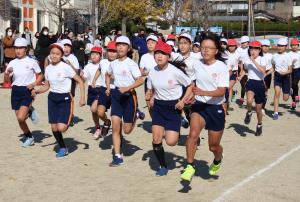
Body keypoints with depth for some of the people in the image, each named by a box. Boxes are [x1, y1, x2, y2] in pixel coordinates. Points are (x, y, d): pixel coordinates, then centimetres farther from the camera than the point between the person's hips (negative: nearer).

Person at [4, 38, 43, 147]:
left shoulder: (31, 62, -5)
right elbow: (6, 80, 4)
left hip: (27, 91, -4)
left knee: (21, 117, -20)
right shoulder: (12, 63, 4)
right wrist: (7, 72, -17)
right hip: (16, 92, 4)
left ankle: (30, 111, 13)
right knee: (20, 120, 7)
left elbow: (40, 76, 4)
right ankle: (29, 137, 29)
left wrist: (33, 84, -13)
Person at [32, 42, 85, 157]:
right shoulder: (48, 69, 3)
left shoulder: (65, 67, -14)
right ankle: (63, 148, 25)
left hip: (65, 98, -5)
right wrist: (37, 91, -5)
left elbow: (80, 81, -11)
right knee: (54, 128, 4)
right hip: (52, 98, 5)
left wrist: (82, 97, -18)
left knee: (61, 128, -17)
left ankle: (69, 120, 18)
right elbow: (47, 86, 13)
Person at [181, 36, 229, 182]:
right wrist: (190, 96, 5)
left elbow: (221, 91, -22)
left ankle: (217, 160, 46)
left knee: (214, 146, 11)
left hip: (216, 109, -2)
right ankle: (190, 167, -16)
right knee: (193, 133, -26)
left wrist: (203, 92, -37)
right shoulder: (197, 64, 0)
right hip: (199, 105, 2)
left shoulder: (221, 67, -12)